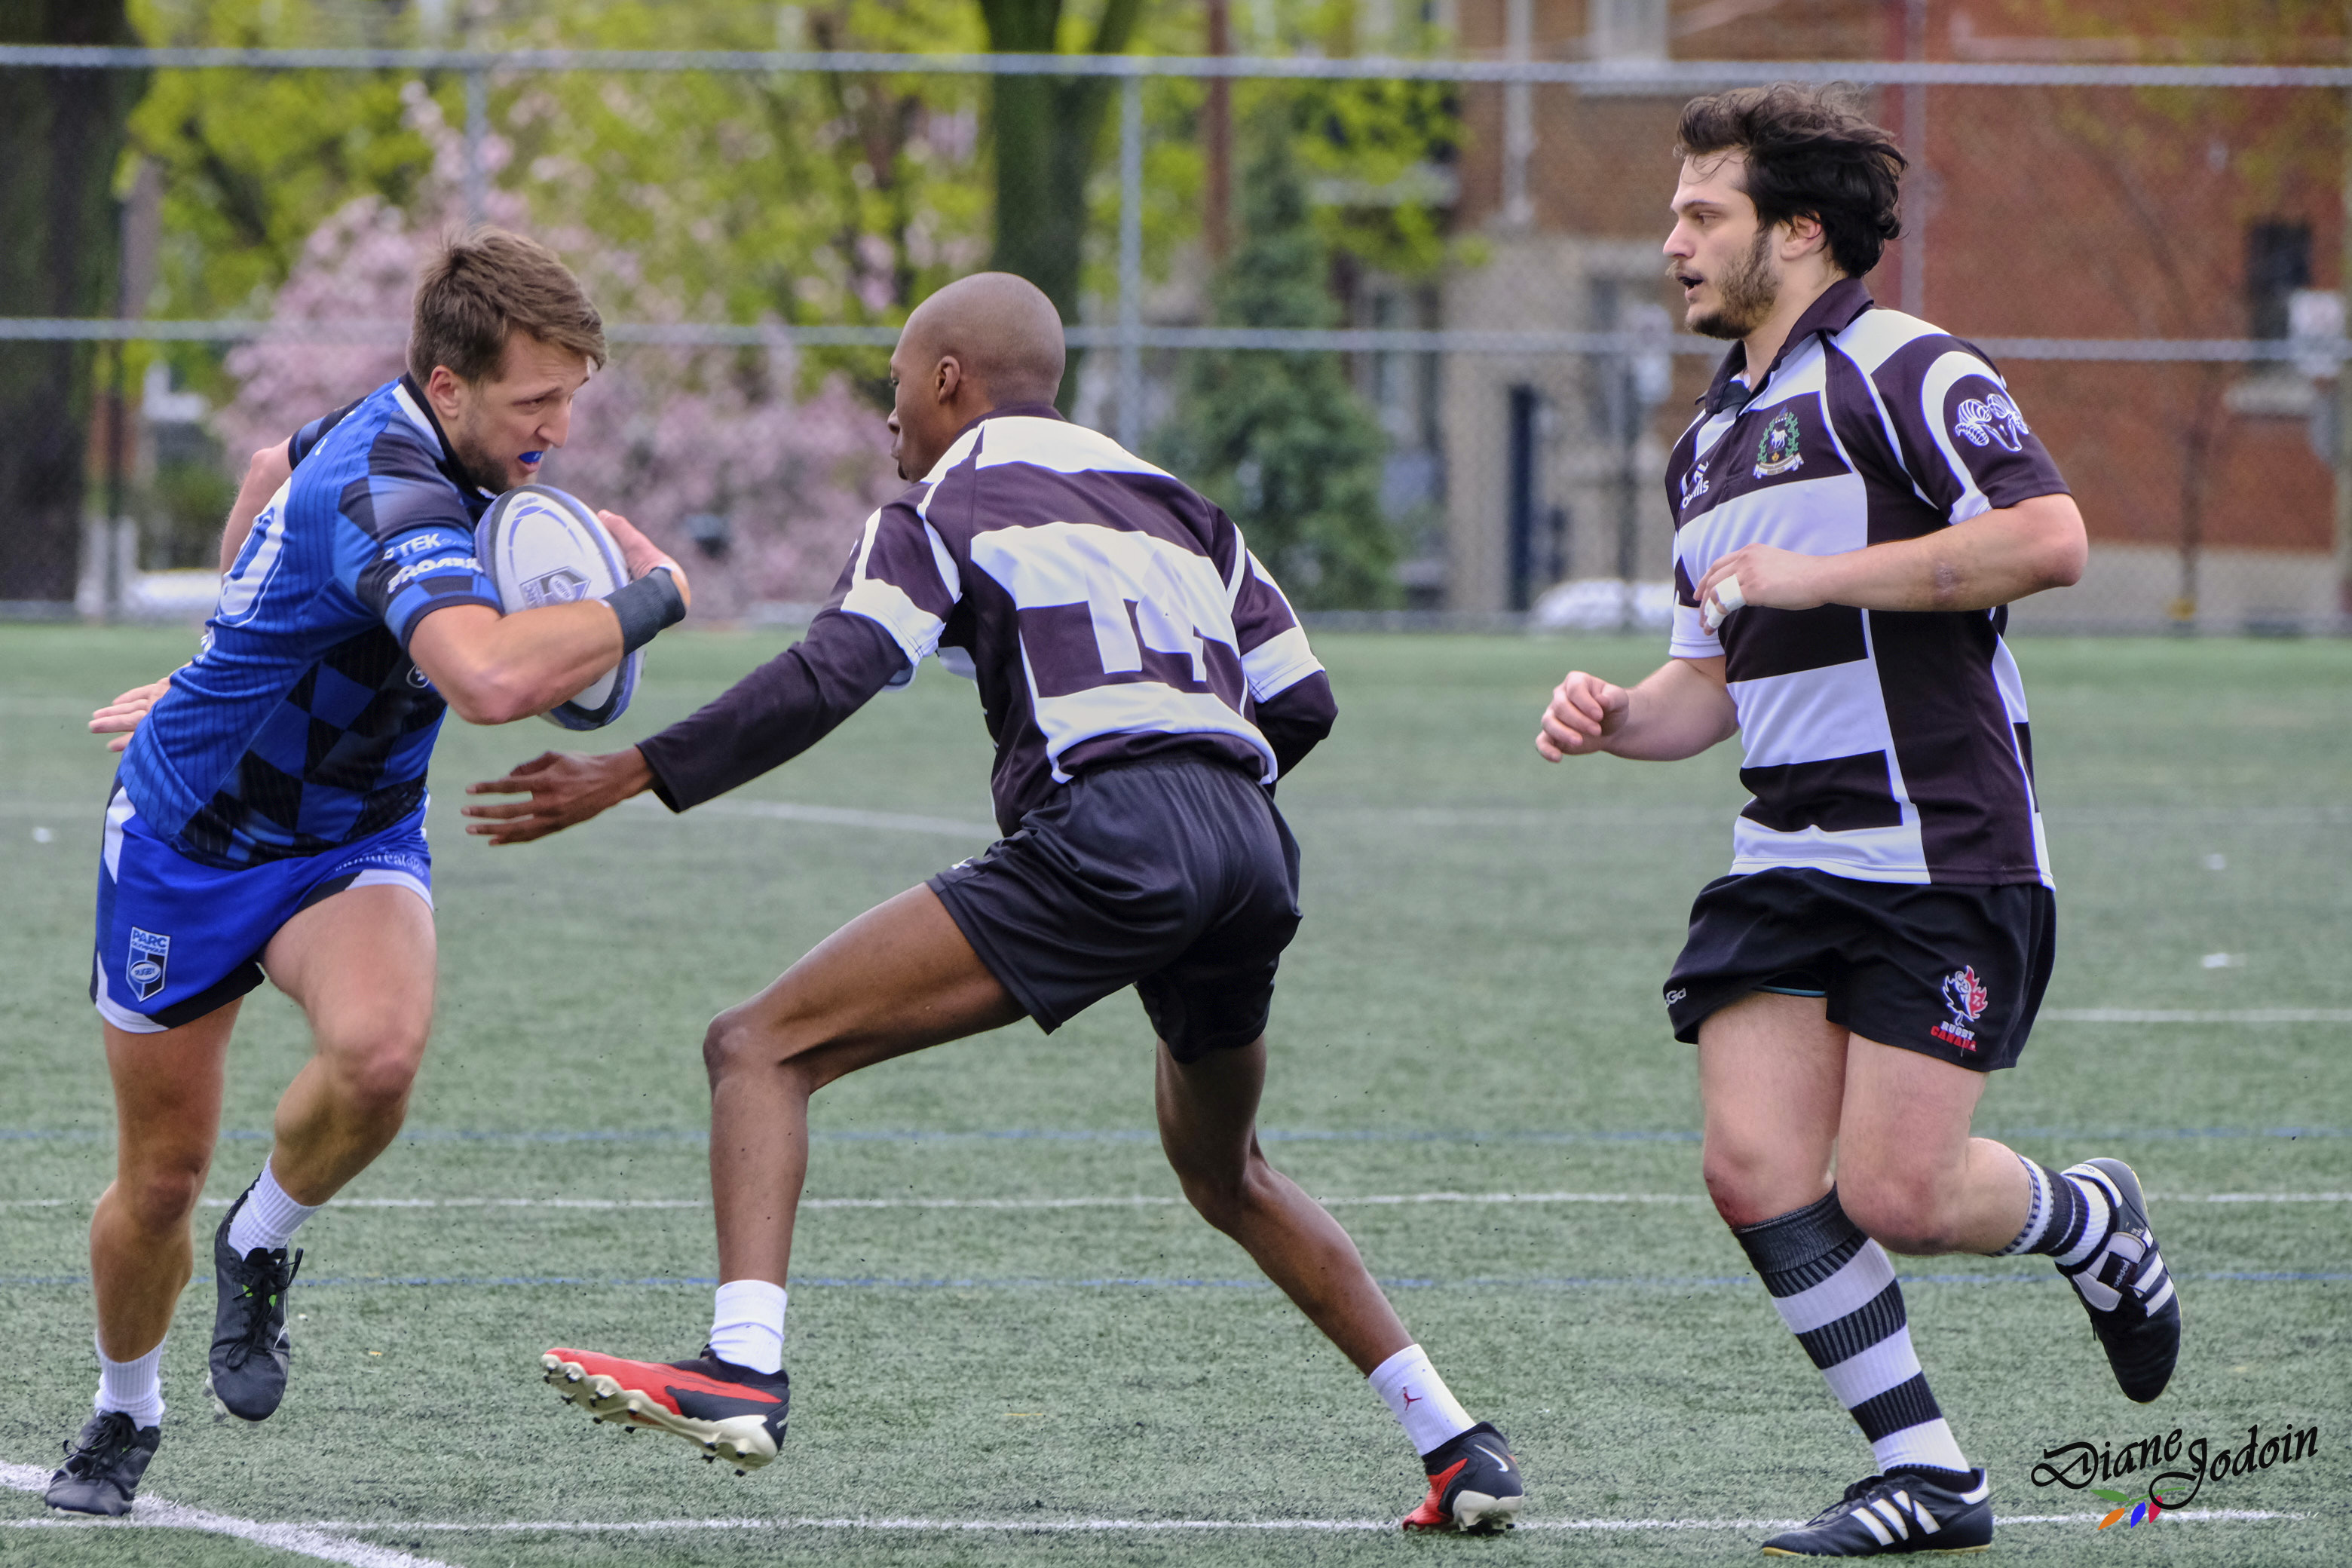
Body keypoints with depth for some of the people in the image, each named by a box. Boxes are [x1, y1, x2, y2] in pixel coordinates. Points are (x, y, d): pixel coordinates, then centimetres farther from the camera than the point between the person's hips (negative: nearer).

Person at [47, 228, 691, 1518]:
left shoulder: (399, 430, -6)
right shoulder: (388, 496, -33)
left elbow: (277, 468, 19)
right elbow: (492, 681, -51)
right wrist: (646, 598, -35)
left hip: (352, 840, 6)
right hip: (189, 839, -6)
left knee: (377, 1050, -27)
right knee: (162, 1176, 6)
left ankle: (260, 1251, 2)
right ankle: (124, 1415, 34)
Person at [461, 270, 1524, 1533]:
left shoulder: (943, 502, 12)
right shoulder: (1174, 505, 29)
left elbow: (830, 679, -5)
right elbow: (1301, 702, 22)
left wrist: (630, 776, -4)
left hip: (1104, 842, -7)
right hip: (1254, 855, 7)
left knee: (760, 1049, -5)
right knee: (1224, 1172, 31)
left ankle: (744, 1368, -26)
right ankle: (1454, 1441, 27)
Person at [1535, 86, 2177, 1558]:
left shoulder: (1909, 373, -8)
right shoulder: (1711, 441, 19)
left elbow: (2052, 537, -22)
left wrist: (1819, 574, -20)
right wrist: (1616, 716, 4)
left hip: (1946, 856, -8)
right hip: (1786, 865, 8)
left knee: (1896, 1200, -11)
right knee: (1757, 1168, -9)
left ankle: (2087, 1217, 22)